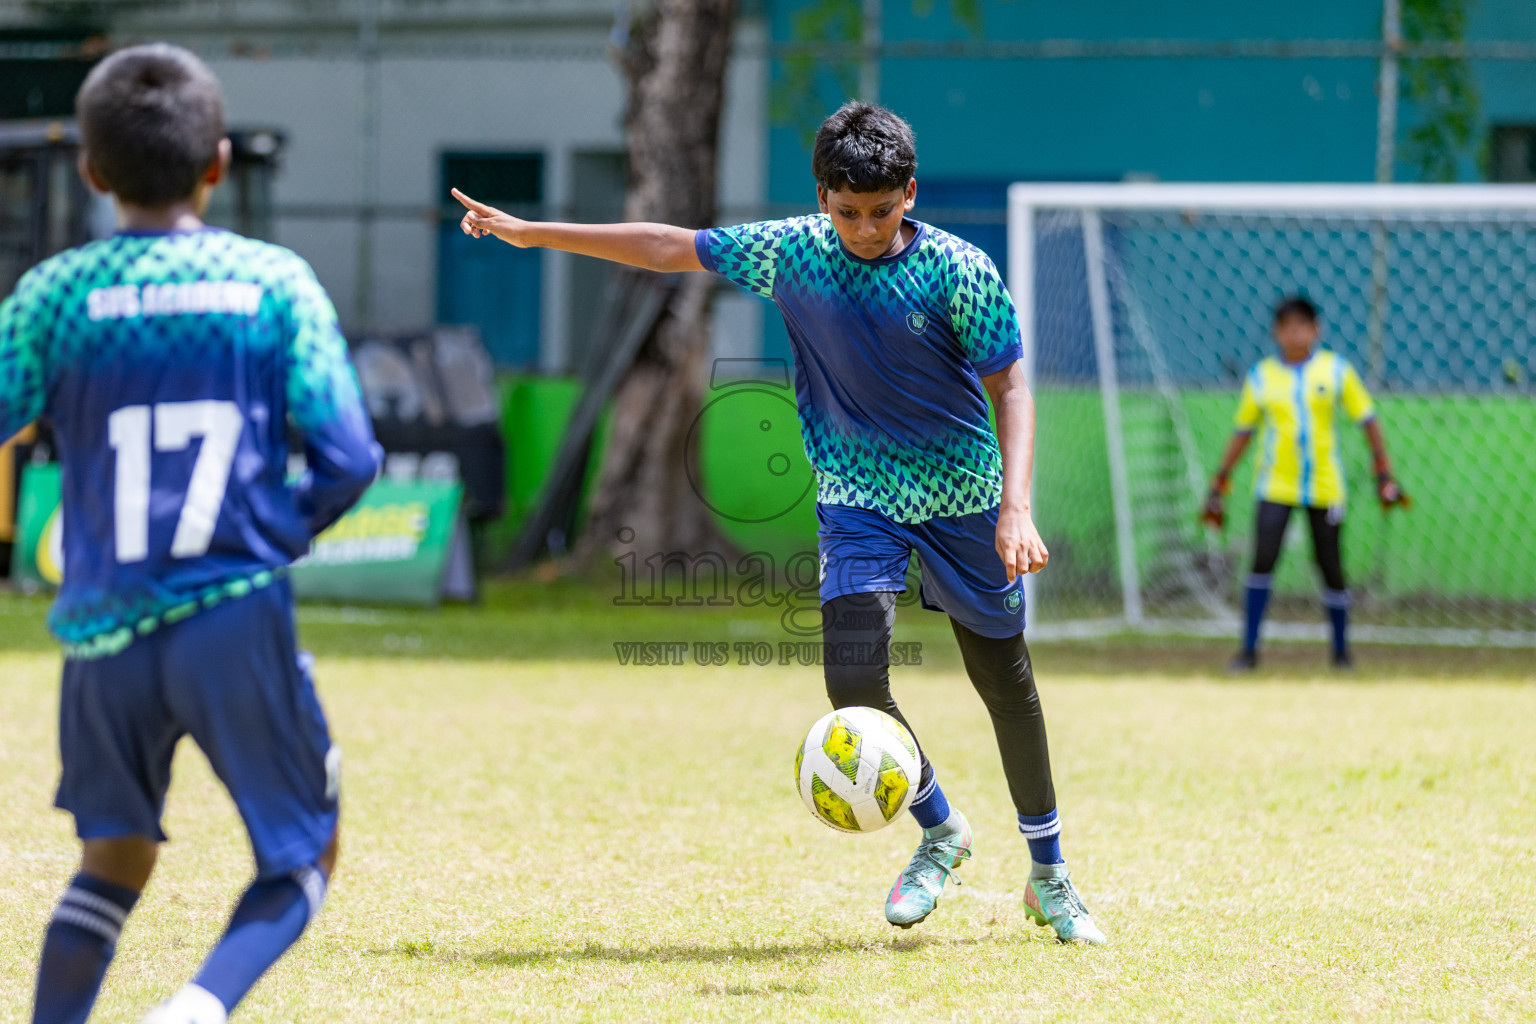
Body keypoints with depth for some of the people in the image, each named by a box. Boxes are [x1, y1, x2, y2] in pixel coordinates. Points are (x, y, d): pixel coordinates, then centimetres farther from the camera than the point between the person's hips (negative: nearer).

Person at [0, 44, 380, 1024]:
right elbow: (347, 458, -4)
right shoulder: (276, 282, 0)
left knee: (114, 857, 21)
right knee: (302, 857, 11)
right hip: (239, 613, -2)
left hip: (103, 628, 2)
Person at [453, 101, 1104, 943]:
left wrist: (1016, 508, -22)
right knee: (854, 681, -17)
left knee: (1005, 682, 7)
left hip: (964, 496, -1)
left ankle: (1050, 877, 25)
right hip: (859, 498, 1)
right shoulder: (791, 252, -5)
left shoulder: (957, 271, -14)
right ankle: (939, 834, 9)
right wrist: (530, 233, 7)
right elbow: (673, 249, 5)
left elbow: (1009, 388, -9)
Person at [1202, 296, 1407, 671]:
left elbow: (1368, 420, 5)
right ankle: (1249, 650, -6)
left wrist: (1384, 475, -1)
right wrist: (1219, 485, 7)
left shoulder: (1336, 370, 1)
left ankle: (1341, 650, 21)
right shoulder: (1261, 375, 3)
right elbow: (1243, 431, 10)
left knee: (1331, 567, 4)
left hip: (1324, 485, 0)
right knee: (1263, 560, -13)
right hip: (1275, 485, 0)